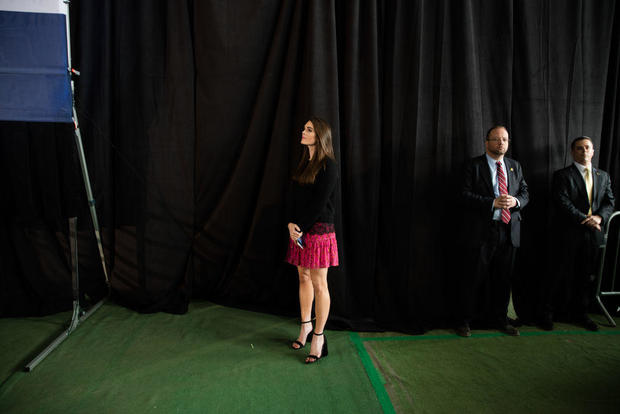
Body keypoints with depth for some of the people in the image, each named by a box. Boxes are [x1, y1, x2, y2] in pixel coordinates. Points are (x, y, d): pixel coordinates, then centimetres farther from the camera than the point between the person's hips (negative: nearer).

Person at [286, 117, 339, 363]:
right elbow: (293, 197, 10)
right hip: (300, 230, 8)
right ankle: (306, 327, 30)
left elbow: (319, 204, -15)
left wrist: (301, 228, -13)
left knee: (318, 283, 0)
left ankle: (318, 336, 11)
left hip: (319, 230, -8)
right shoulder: (304, 164, 14)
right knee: (303, 278, 15)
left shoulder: (328, 166, -11)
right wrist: (291, 224, -4)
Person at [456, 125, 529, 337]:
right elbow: (465, 195, -10)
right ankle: (464, 321, 14)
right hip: (481, 231, -5)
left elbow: (525, 193, 15)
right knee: (473, 278, 1)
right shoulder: (474, 165, -2)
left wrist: (516, 201, -8)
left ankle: (499, 319, 28)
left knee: (503, 278, 13)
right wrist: (493, 203, -19)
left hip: (508, 231, 5)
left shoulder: (515, 166, 15)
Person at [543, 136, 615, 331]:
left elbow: (609, 202, 9)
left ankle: (580, 313, 25)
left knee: (587, 276, 11)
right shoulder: (562, 175, -1)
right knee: (561, 275, -1)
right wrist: (585, 219, -17)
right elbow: (563, 203, -11)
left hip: (593, 234, 5)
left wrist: (599, 217, -11)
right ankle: (548, 313, 9)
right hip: (569, 234, -5)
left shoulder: (603, 176, 16)